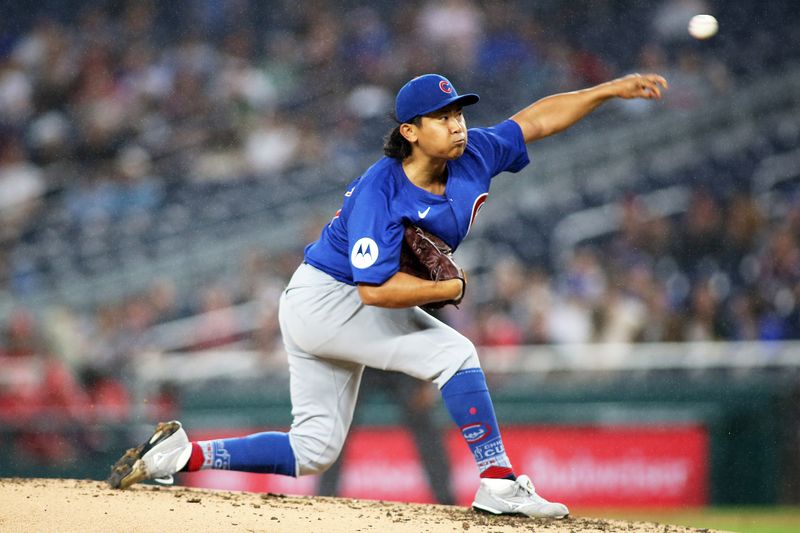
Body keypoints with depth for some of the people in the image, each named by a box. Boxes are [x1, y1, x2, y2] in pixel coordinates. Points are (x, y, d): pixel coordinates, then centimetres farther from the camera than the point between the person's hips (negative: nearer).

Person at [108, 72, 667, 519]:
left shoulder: (474, 155, -5)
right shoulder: (379, 193, -27)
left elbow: (537, 119, 6)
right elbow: (378, 289, -33)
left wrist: (611, 89, 1)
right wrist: (459, 287, -26)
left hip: (347, 310, 9)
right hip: (323, 298, -9)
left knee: (313, 451, 9)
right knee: (452, 352, -19)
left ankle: (182, 454, 9)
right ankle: (499, 484, -18)